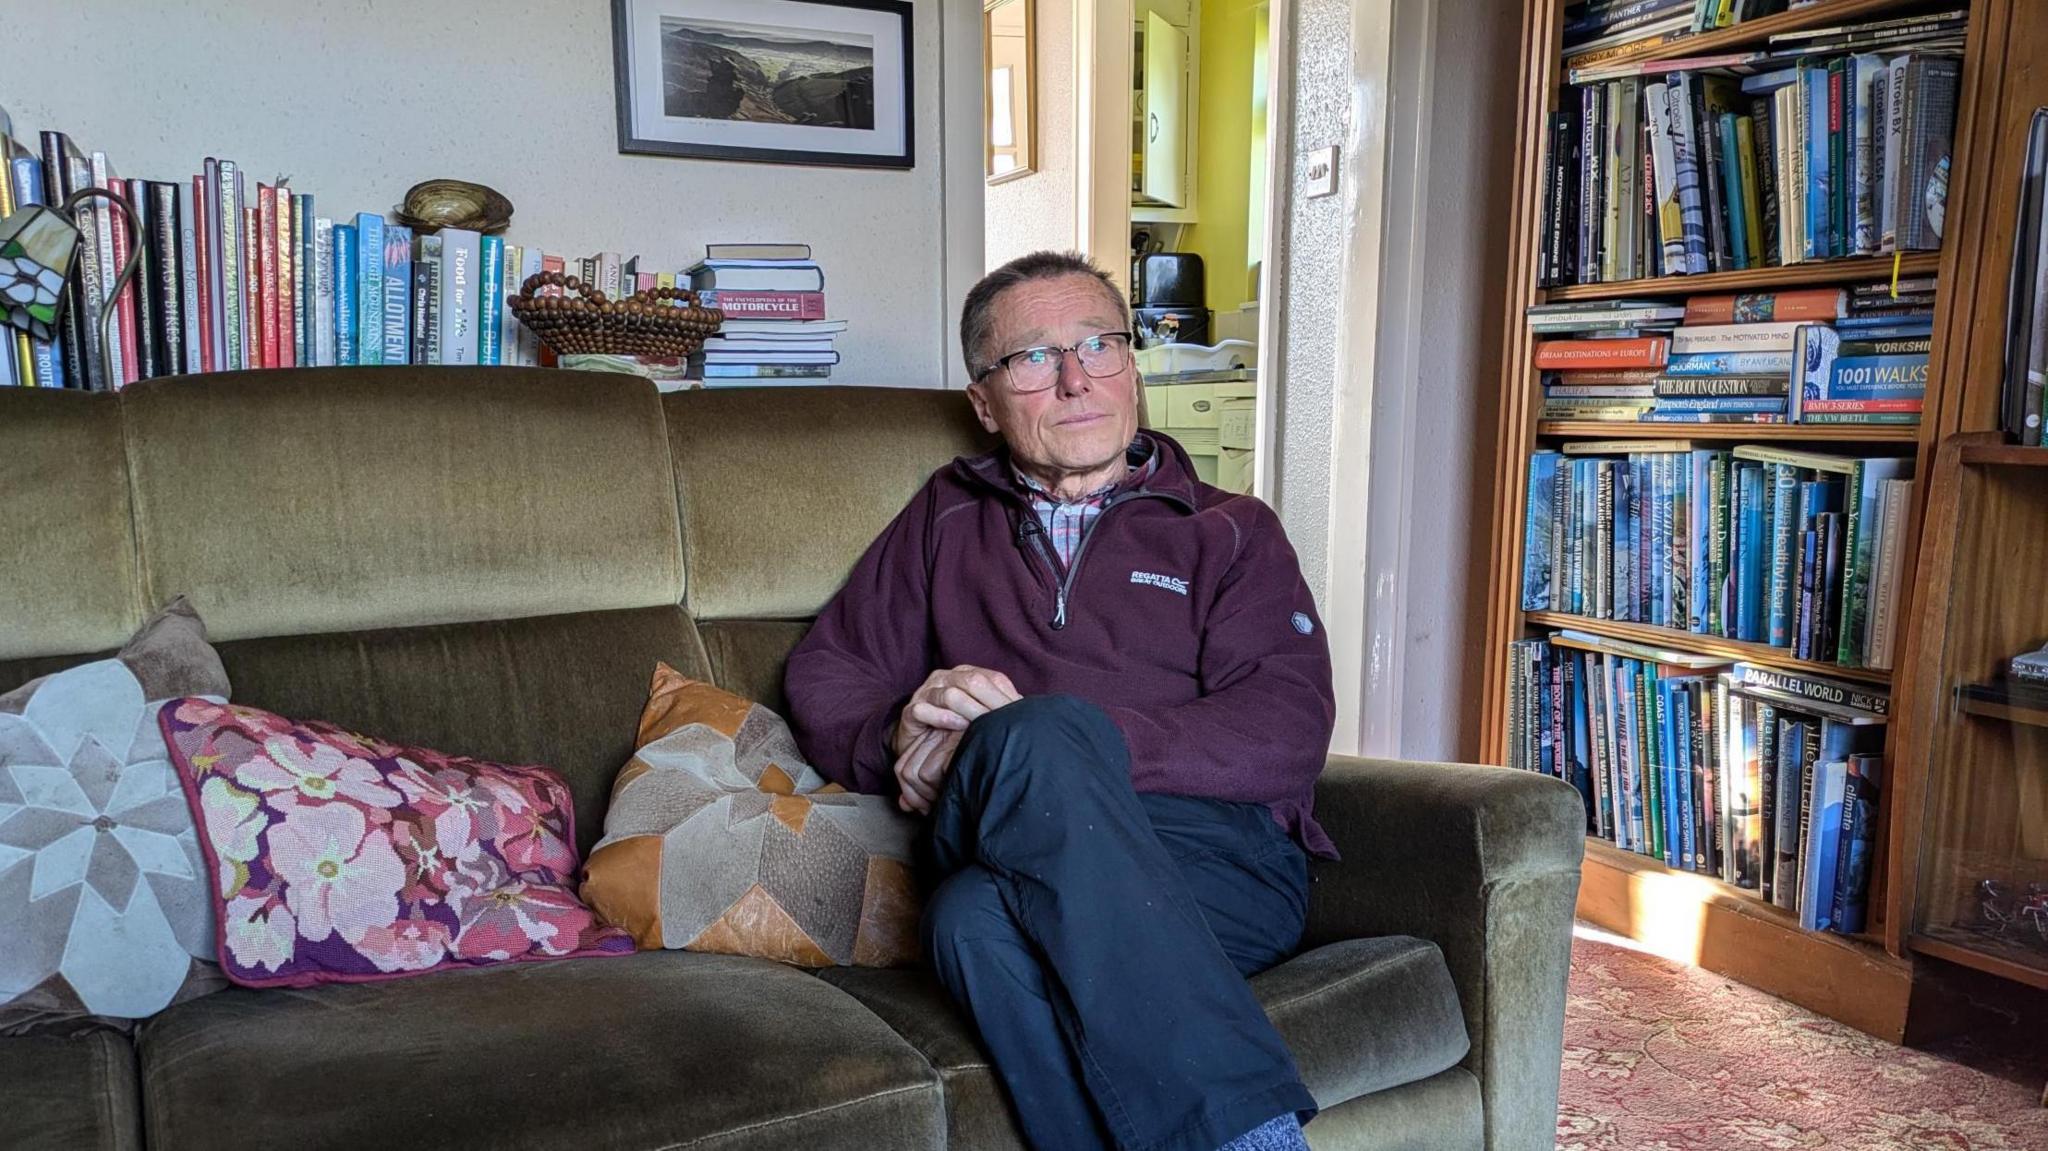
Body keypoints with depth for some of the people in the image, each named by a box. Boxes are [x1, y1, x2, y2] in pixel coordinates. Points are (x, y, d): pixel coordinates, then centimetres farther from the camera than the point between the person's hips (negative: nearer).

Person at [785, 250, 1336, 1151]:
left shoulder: (1230, 533, 18)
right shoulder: (949, 519, 27)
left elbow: (1288, 736, 1)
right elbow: (823, 674, 22)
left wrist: (1031, 740, -11)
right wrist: (899, 736, -4)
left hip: (1216, 853, -1)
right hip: (1006, 853, 2)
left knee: (982, 918, -36)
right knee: (978, 918, -37)